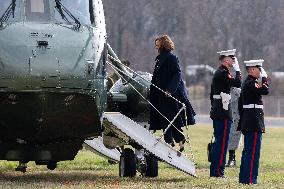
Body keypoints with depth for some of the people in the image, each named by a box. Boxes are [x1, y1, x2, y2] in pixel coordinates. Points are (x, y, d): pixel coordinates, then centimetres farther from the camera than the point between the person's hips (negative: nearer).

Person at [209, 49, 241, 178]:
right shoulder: (224, 73, -14)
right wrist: (237, 69, -12)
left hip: (216, 112, 10)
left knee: (218, 141, 14)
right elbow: (238, 83, -24)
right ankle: (218, 171, -7)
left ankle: (214, 170, 17)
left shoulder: (217, 73, 17)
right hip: (224, 113, -10)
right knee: (222, 142, -7)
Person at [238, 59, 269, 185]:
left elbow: (241, 106, 21)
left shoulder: (247, 83, 17)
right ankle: (249, 179, -8)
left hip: (247, 123, 11)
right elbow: (265, 90, -28)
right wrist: (265, 78, -11)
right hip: (254, 123, -11)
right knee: (253, 151, -8)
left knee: (247, 151, 14)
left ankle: (243, 178, 19)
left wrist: (241, 124, 24)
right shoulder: (251, 83, -14)